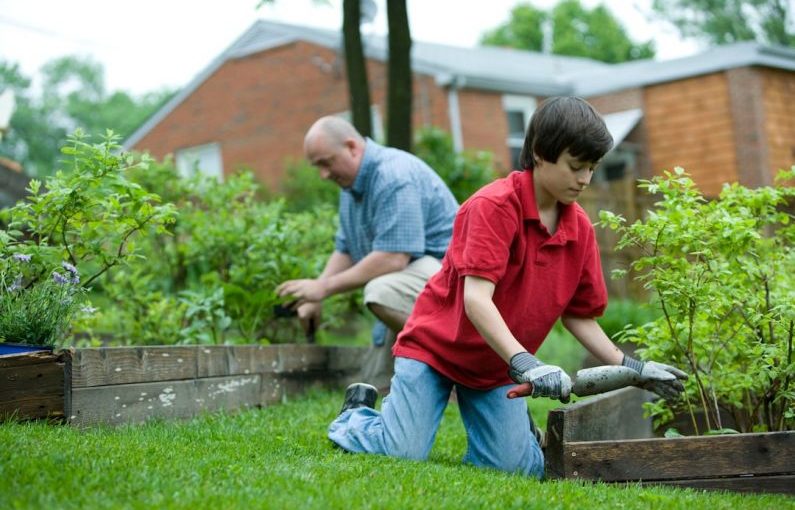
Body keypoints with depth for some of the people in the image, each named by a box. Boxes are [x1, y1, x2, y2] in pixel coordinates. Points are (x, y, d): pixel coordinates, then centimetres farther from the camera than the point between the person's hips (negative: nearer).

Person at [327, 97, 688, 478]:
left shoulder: (580, 228, -1)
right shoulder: (494, 205, -21)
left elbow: (579, 316, 6)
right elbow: (476, 297, -30)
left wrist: (631, 368, -5)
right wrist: (523, 363, -40)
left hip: (498, 368, 5)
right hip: (435, 345, -5)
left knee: (518, 468, -10)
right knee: (405, 454, -16)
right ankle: (357, 414, 16)